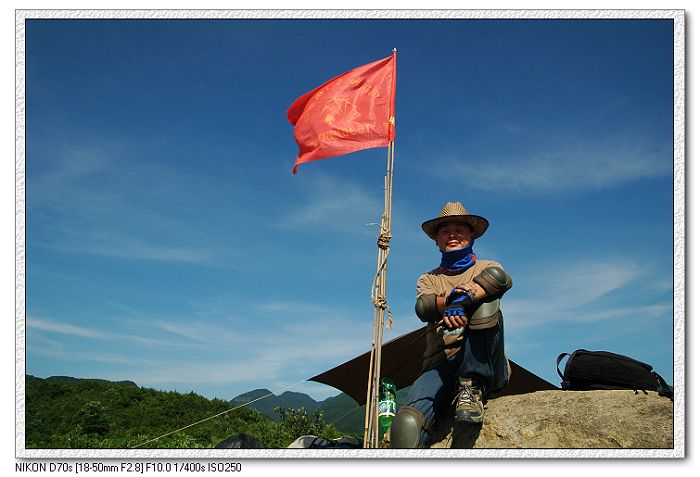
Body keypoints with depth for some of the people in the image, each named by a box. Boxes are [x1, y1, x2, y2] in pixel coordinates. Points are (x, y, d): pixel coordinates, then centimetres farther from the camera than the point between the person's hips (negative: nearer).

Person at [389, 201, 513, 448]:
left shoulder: (487, 268, 19)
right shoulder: (428, 279, 25)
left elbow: (501, 278, -10)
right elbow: (422, 307, -1)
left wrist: (460, 303, -26)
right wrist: (451, 297, -24)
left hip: (486, 366, 0)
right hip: (440, 366, 1)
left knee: (484, 304, -29)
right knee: (406, 423, -32)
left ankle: (473, 389, -25)